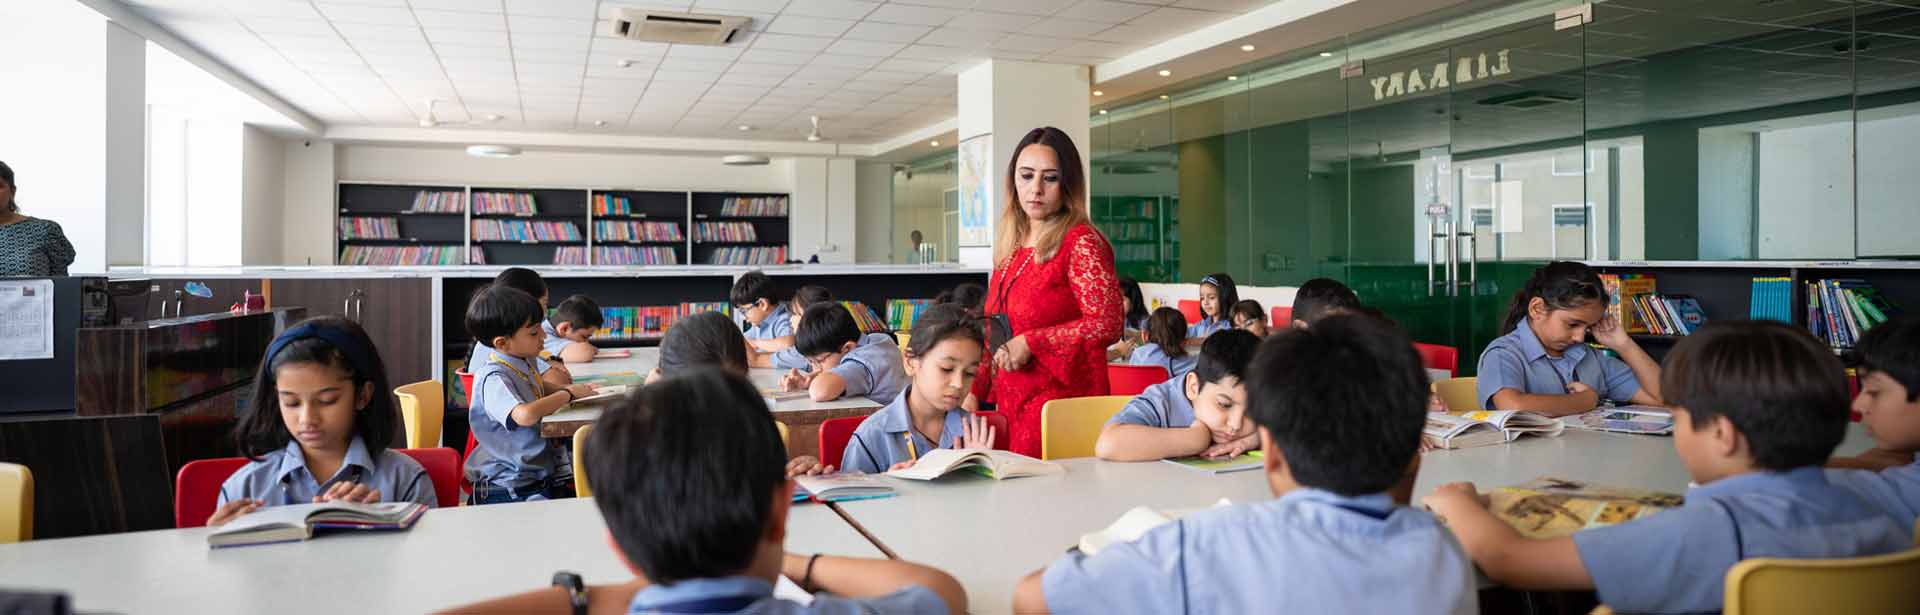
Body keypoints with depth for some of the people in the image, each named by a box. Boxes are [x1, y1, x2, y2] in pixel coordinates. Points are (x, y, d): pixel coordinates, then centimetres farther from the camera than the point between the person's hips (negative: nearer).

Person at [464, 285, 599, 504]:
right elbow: (525, 415, -38)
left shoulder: (527, 361, 7)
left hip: (539, 475, 9)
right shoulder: (493, 378, -19)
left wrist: (563, 389, 10)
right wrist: (568, 394, -21)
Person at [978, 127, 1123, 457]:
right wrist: (975, 391, 12)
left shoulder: (1081, 243, -8)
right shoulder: (1011, 247, 14)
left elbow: (1107, 324, -17)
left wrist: (1029, 343, -16)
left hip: (1062, 399, -7)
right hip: (1011, 402, 7)